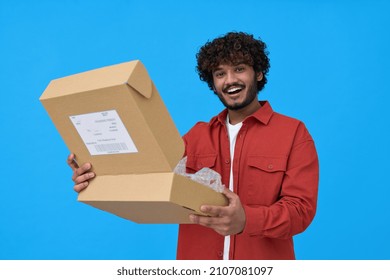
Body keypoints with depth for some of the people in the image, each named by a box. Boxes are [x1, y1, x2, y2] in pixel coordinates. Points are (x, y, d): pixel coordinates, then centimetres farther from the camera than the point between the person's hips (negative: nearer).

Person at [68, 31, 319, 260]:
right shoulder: (198, 135, 5)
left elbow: (300, 208, -14)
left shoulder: (294, 133, -6)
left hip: (261, 267, -2)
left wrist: (247, 220, -31)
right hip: (197, 261, 3)